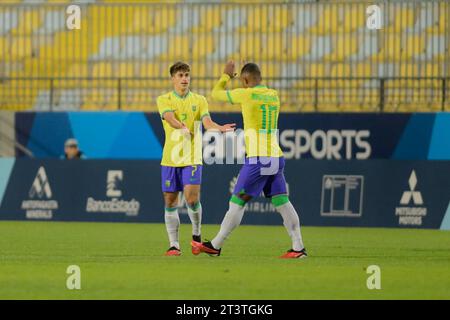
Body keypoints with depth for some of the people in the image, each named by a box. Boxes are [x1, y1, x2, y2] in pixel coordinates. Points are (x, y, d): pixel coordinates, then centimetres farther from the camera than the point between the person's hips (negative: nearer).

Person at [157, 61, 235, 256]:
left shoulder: (199, 100, 7)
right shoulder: (164, 100, 3)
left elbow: (207, 122, -7)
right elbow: (170, 118, -17)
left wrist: (220, 128, -29)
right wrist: (182, 127, -38)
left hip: (192, 158, 0)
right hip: (170, 158, 0)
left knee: (192, 198, -15)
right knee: (170, 202, 2)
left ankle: (196, 234, 9)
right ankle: (174, 245, 11)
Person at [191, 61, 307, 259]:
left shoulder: (246, 94, -7)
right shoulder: (273, 95, 11)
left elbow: (216, 94, 7)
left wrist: (226, 75, 23)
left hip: (257, 159, -6)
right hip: (276, 156, 6)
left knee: (237, 202, -1)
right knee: (282, 202, 6)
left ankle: (215, 246, 4)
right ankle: (298, 248, 1)